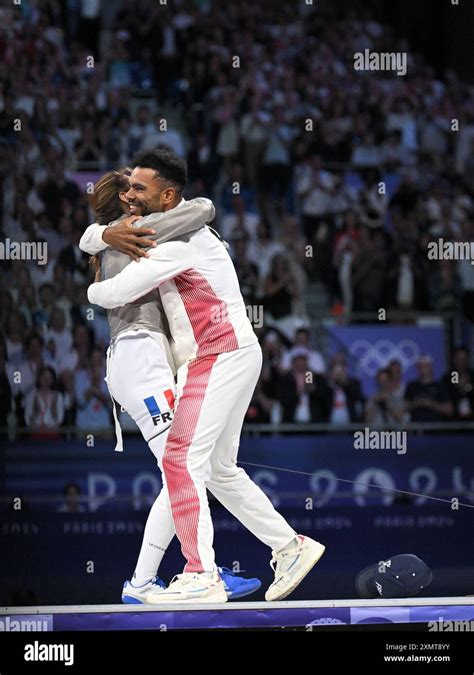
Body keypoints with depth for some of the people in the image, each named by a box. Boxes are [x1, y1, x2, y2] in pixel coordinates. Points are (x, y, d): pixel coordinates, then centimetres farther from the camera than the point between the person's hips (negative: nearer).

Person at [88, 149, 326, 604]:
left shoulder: (180, 241, -15)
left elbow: (115, 294, -18)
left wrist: (93, 290, 4)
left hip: (219, 357, -11)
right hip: (226, 357, 11)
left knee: (182, 461, -15)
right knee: (219, 469, 13)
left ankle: (201, 577, -19)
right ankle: (290, 547, 16)